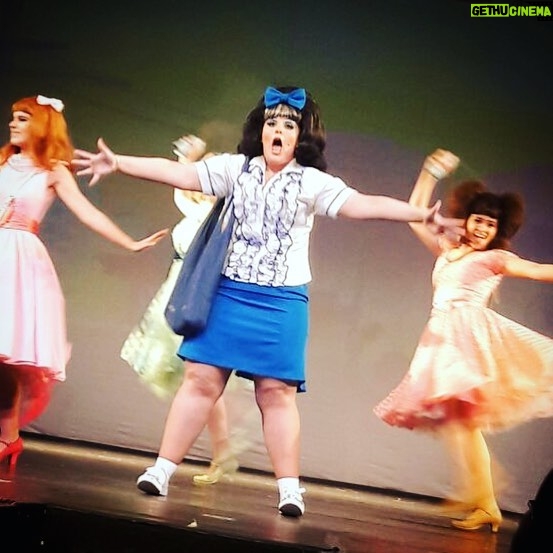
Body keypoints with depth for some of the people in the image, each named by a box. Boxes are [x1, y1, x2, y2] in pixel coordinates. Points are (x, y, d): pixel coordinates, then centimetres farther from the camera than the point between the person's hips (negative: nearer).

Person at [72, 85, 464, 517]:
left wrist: (421, 215, -23)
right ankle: (163, 469, 4)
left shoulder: (312, 182, 0)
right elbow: (177, 173, 0)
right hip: (229, 293, 1)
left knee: (277, 391, -1)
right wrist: (119, 162, -8)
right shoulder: (237, 168, 5)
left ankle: (290, 488, 3)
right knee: (201, 379, -1)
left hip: (282, 301, -1)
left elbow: (361, 205, -10)